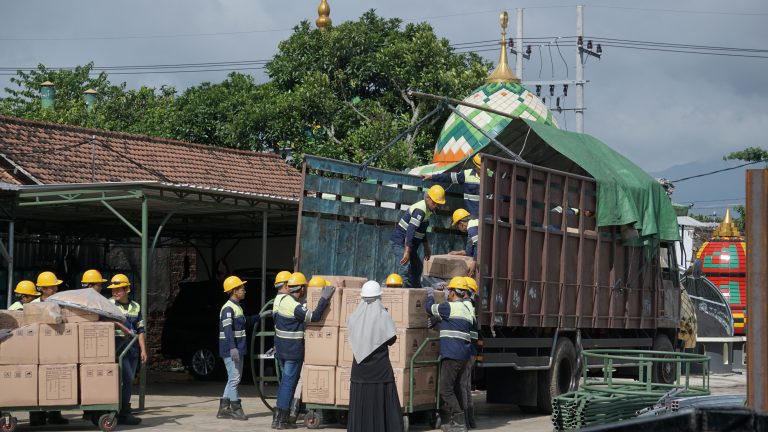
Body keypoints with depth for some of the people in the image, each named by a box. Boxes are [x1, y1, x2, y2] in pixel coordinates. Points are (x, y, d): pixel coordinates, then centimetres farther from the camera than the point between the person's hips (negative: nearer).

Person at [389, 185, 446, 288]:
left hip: (409, 244, 11)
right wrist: (407, 252, -39)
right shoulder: (420, 210, -23)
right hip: (400, 242, -11)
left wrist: (426, 247, 25)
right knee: (405, 269, -22)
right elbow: (410, 230, -33)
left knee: (417, 267, 21)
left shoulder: (427, 210, 9)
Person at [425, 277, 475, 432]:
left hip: (452, 355, -9)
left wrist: (430, 295, 20)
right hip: (463, 355, 9)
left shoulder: (450, 307, -11)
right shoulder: (468, 310, 16)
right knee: (455, 388, 15)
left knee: (446, 389, -7)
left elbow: (430, 308, -1)